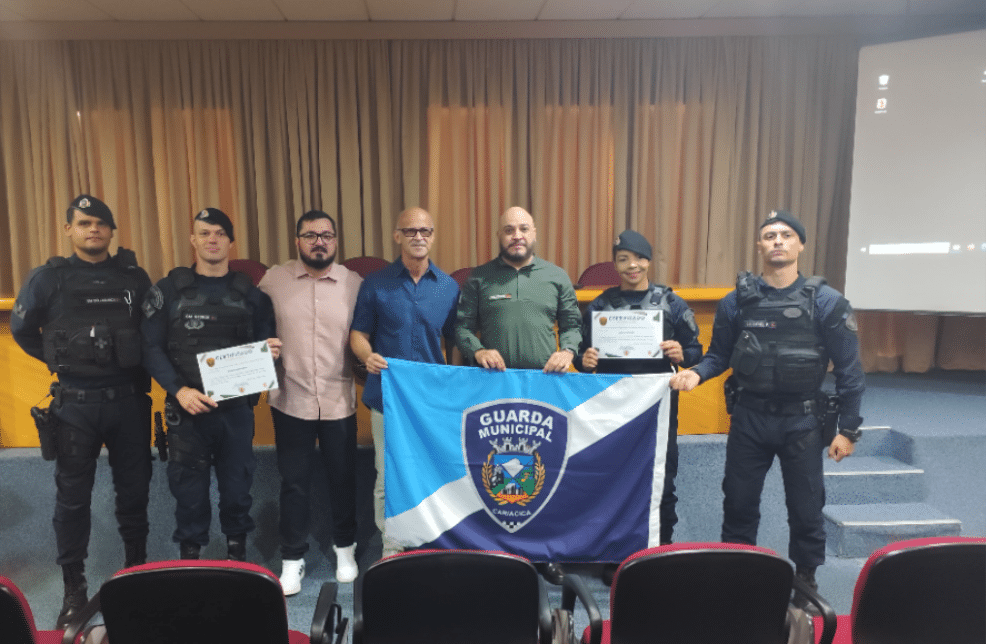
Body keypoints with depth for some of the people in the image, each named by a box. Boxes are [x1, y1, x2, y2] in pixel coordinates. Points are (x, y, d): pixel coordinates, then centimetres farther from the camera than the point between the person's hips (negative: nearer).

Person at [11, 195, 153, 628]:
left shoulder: (134, 276, 3)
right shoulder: (48, 278, -1)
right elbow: (22, 329, 11)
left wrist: (139, 365, 4)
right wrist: (59, 362, 8)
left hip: (129, 397, 2)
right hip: (75, 402, -1)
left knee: (134, 487, 10)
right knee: (73, 495, 6)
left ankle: (137, 569, 29)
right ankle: (74, 588, 20)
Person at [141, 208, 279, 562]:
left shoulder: (250, 293, 7)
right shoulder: (168, 289, 1)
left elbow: (264, 346, 11)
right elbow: (151, 347, -3)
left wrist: (269, 351, -13)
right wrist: (179, 389, -15)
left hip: (237, 408, 2)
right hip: (188, 409, -1)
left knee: (237, 482, 11)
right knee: (189, 486, 7)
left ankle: (237, 547, 31)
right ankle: (189, 553, 26)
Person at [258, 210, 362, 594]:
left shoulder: (354, 284, -1)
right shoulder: (273, 280, -1)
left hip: (339, 401, 1)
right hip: (290, 400, 0)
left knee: (343, 477, 14)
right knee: (294, 482, 10)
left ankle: (344, 548, 35)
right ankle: (292, 558, 27)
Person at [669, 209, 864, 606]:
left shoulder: (826, 301, -7)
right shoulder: (737, 300, -3)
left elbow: (848, 369, -5)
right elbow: (720, 355, 4)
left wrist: (847, 429, -6)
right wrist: (696, 373, -18)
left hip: (802, 421, -1)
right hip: (749, 417, 2)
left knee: (806, 507, 12)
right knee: (738, 502, 12)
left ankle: (806, 580, 34)